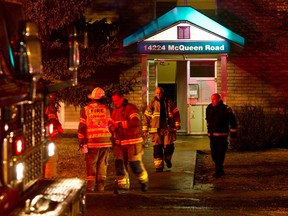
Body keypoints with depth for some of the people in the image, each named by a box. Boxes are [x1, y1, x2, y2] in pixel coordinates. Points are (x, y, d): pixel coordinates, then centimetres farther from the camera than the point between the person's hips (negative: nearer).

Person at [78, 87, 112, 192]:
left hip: (92, 142, -1)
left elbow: (82, 127, -4)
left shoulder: (85, 110, -3)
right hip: (105, 141, 1)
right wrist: (112, 140, 20)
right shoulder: (106, 110, 1)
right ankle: (101, 187, 11)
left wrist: (81, 142, 1)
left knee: (91, 165, 4)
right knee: (102, 165, 9)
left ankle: (90, 187, 5)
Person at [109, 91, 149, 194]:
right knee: (119, 164, -1)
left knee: (135, 164, -2)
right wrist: (112, 127, -8)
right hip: (120, 142, 6)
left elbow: (135, 122, -24)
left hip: (133, 142, -6)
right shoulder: (115, 111, 15)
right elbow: (112, 126, 18)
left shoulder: (131, 108, -9)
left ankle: (144, 182, 22)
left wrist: (119, 124, -22)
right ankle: (123, 185, 6)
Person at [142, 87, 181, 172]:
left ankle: (167, 159, 28)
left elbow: (176, 113, 11)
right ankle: (159, 166, 6)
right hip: (156, 129, 0)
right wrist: (145, 129, 2)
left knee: (169, 146, -4)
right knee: (157, 148, -2)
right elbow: (146, 116, 6)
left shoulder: (169, 102, 7)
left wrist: (177, 124, 3)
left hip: (168, 128, 0)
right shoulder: (152, 104, 5)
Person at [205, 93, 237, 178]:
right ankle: (220, 170, 22)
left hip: (222, 136, -6)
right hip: (212, 135, 6)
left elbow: (232, 120, -3)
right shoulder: (209, 108, 7)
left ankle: (218, 171, -7)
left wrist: (233, 132, -3)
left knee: (220, 154, -8)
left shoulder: (225, 109, -9)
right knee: (214, 154, 9)